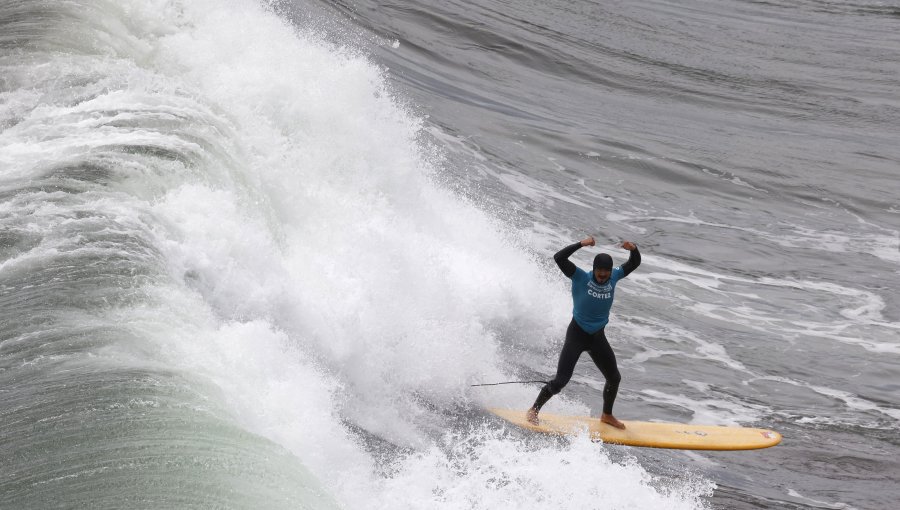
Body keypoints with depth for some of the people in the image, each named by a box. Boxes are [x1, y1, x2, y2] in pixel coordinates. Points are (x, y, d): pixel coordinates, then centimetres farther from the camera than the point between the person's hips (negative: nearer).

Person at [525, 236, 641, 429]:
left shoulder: (614, 277, -4)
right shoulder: (580, 277, -17)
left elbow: (634, 263, 5)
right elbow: (559, 258, -29)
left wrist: (634, 249, -18)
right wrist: (581, 244, -37)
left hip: (598, 337, 5)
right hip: (577, 334, -5)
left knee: (614, 378, 13)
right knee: (561, 381, -11)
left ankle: (607, 415, 36)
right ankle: (534, 410, 6)